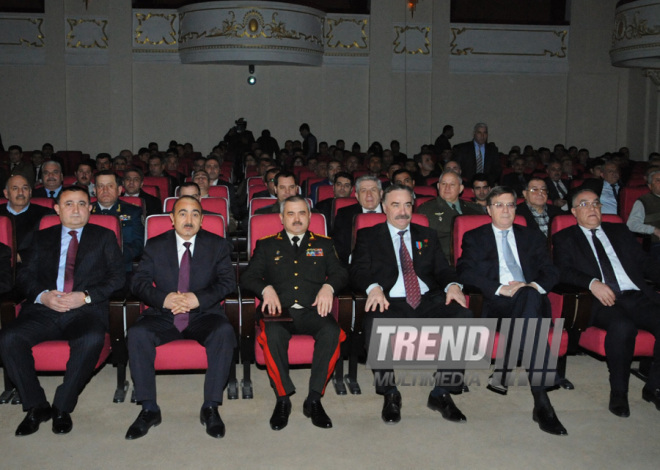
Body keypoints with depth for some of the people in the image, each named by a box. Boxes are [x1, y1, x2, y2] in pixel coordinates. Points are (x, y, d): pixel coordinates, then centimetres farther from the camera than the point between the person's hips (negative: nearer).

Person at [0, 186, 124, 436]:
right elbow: (24, 275, 13)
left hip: (86, 310, -2)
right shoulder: (42, 238, 23)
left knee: (92, 340, -36)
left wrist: (85, 296, -10)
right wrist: (42, 295, -9)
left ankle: (62, 407, -17)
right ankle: (36, 406, -9)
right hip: (44, 310, 3)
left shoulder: (104, 237, 17)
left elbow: (117, 277, 6)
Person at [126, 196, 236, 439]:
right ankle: (149, 409, -16)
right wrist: (163, 299, -18)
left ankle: (210, 407, -22)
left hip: (204, 314, -1)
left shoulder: (218, 245, 7)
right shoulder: (155, 245, 9)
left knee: (224, 332, -33)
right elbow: (139, 282, 2)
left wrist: (199, 298, -19)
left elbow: (228, 282, -2)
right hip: (164, 316, 1)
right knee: (137, 333, -28)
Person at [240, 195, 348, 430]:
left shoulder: (323, 244, 22)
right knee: (272, 335, -35)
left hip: (313, 311, 1)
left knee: (331, 332, -33)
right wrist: (266, 288, -11)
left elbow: (341, 273, 13)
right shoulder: (266, 245, 20)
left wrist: (328, 287, -9)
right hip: (280, 311, 0)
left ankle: (314, 399, -22)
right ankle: (283, 399, -19)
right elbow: (247, 277, 10)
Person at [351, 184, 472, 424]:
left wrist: (452, 284, -8)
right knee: (375, 325, -38)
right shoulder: (368, 236, 15)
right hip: (390, 303, -3)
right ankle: (390, 395, -14)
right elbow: (358, 272, 3)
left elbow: (442, 269, 16)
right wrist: (373, 287, -20)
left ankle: (441, 393, -16)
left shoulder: (427, 235, 24)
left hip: (428, 301, 3)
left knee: (462, 315, -28)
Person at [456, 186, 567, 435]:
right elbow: (465, 272, 1)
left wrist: (535, 286, -9)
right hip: (495, 303, -2)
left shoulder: (532, 237, 26)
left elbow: (551, 272, 15)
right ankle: (541, 401, -43)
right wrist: (501, 289, -14)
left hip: (533, 299, 2)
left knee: (529, 295, -37)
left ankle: (505, 371, -34)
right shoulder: (474, 238, 18)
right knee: (528, 298, -37)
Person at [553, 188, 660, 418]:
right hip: (601, 301, -4)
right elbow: (564, 271, 0)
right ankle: (618, 392, -14)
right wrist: (592, 283, -17)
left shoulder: (620, 231, 27)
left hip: (637, 296, 4)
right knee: (622, 326, -36)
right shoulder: (564, 238, 16)